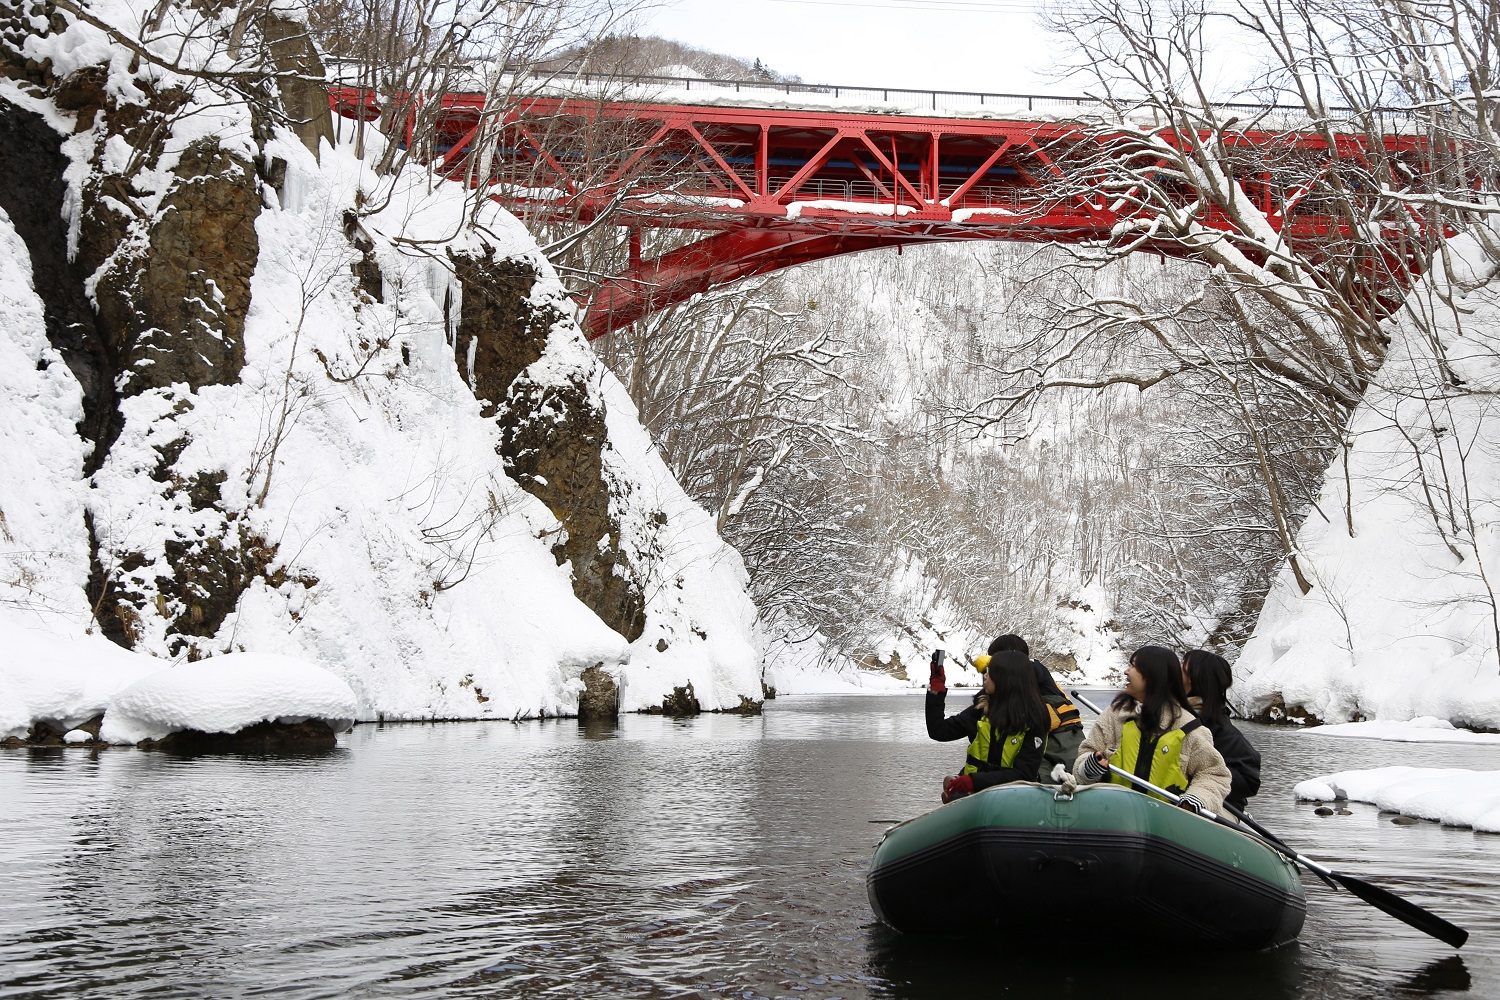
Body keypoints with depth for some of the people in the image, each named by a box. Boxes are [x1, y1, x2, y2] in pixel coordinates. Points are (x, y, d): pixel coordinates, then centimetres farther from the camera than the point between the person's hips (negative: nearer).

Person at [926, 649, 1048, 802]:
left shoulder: (1033, 720, -5)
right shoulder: (982, 709, 7)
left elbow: (1024, 773, -11)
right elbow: (939, 731, 10)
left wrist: (976, 781, -21)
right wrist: (936, 691, 3)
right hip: (971, 790, 3)